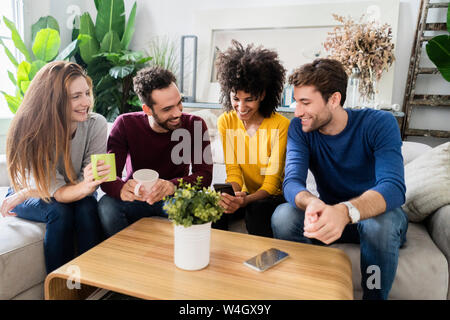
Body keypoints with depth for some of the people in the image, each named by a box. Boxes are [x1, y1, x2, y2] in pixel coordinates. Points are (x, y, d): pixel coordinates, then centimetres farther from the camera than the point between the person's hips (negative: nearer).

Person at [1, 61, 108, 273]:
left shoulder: (95, 124, -24)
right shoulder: (29, 131, -27)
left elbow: (90, 185, -21)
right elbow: (57, 192, -28)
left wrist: (26, 194, -24)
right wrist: (84, 187, -53)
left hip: (75, 192, 1)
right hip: (25, 196, -1)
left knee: (87, 208, -30)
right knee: (60, 212, -31)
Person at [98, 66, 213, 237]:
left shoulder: (194, 125, -11)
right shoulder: (125, 124, -10)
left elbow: (204, 174, -20)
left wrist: (173, 186, -42)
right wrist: (121, 188, -43)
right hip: (137, 199, 1)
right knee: (106, 205, -29)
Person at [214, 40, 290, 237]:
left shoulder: (280, 125, -17)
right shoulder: (225, 122, -3)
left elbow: (272, 182, -16)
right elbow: (232, 170, -5)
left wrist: (246, 200, -36)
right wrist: (235, 194, -28)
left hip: (272, 197, -3)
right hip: (243, 194, 3)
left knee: (257, 209, -35)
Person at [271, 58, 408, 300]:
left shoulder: (379, 124, -18)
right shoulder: (300, 128, -10)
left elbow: (393, 187, -32)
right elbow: (292, 182, -22)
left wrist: (346, 211, -53)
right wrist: (313, 204, -47)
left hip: (375, 213, -1)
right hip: (329, 215, 2)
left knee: (381, 223, -36)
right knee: (282, 216, -25)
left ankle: (374, 296, -10)